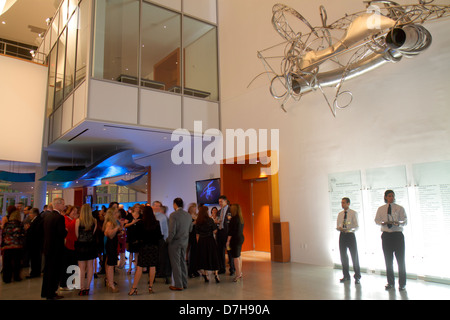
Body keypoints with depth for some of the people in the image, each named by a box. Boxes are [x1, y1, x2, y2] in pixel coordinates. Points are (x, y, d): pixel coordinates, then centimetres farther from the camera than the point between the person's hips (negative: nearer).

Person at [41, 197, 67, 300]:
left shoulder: (47, 215, 6)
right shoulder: (60, 217, -19)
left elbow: (44, 230, 11)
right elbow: (62, 233, -23)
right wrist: (66, 231, -2)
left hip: (47, 246, 8)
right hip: (56, 248, -8)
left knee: (47, 269, 19)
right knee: (55, 271, 2)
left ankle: (45, 292, 30)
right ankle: (51, 294, 9)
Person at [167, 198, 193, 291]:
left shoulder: (173, 215, -17)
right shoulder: (188, 215, 3)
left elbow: (172, 231, -20)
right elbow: (190, 229, 11)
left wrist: (168, 240, -7)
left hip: (175, 242, -6)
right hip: (185, 242, 6)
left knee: (176, 264, 3)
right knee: (183, 262, 16)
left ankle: (178, 285, 8)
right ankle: (184, 283, 24)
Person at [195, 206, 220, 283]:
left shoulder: (197, 222, 2)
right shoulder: (210, 220, -9)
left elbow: (197, 234, 5)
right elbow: (214, 231, -7)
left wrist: (198, 243, 13)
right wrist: (214, 224, 9)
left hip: (201, 241, 3)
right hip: (210, 240, -3)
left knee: (203, 257, 11)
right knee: (213, 257, 4)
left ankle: (205, 275, 15)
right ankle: (216, 274, 0)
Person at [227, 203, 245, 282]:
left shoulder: (234, 219, -17)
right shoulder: (241, 218, 8)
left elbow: (231, 231, -18)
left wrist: (228, 241, -13)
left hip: (235, 239, -9)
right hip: (241, 237, 9)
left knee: (235, 256, -4)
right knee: (239, 255, 17)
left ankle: (238, 275, -2)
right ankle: (240, 273, 26)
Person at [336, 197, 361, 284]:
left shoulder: (353, 213, -4)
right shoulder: (340, 214, 9)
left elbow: (357, 226, -9)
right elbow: (337, 226, 12)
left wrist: (349, 229, -28)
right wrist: (339, 228, -12)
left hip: (350, 235, -4)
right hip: (342, 235, 4)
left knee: (354, 256, 1)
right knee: (343, 256, 8)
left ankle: (357, 277, 15)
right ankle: (346, 276, 23)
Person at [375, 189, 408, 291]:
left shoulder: (400, 208, 1)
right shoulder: (381, 209, 8)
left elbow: (405, 221, -5)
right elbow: (377, 220, 8)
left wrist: (398, 223, -26)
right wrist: (382, 223, -14)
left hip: (397, 235, -2)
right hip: (386, 235, 2)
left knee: (400, 259, 1)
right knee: (388, 259, 8)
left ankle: (402, 283, 13)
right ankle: (390, 282, 20)